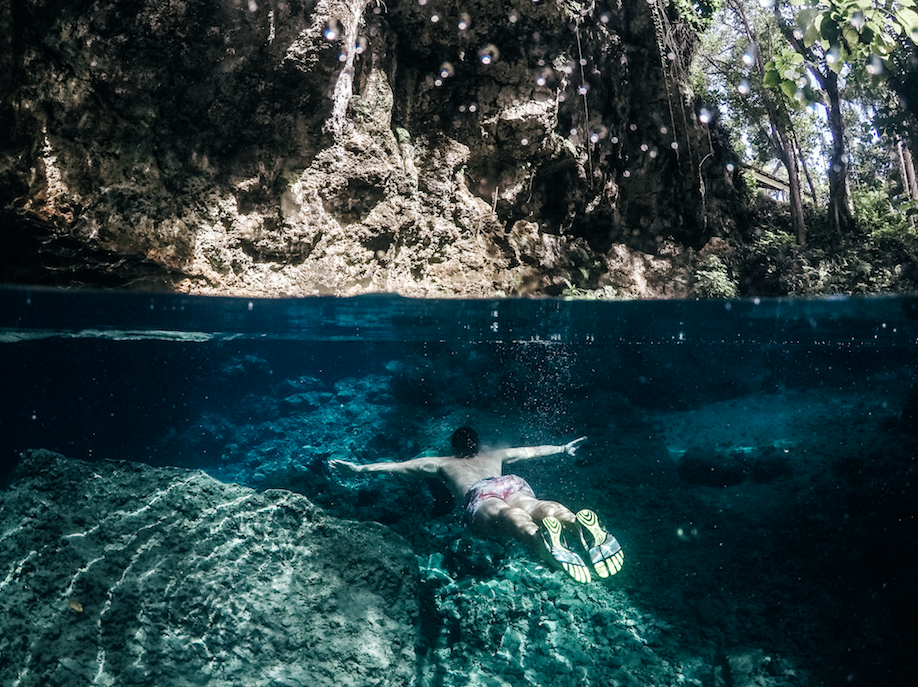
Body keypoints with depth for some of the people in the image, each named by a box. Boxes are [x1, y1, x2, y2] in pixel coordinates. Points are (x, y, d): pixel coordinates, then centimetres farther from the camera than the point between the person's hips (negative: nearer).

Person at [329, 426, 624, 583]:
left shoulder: (442, 463, 39)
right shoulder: (494, 455, 46)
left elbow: (400, 466, 34)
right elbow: (531, 450, 56)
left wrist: (361, 468, 37)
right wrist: (563, 449, 70)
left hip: (481, 496, -3)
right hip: (512, 484, 3)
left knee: (506, 514, -35)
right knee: (537, 505, -28)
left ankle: (542, 538, -70)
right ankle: (578, 521, -62)